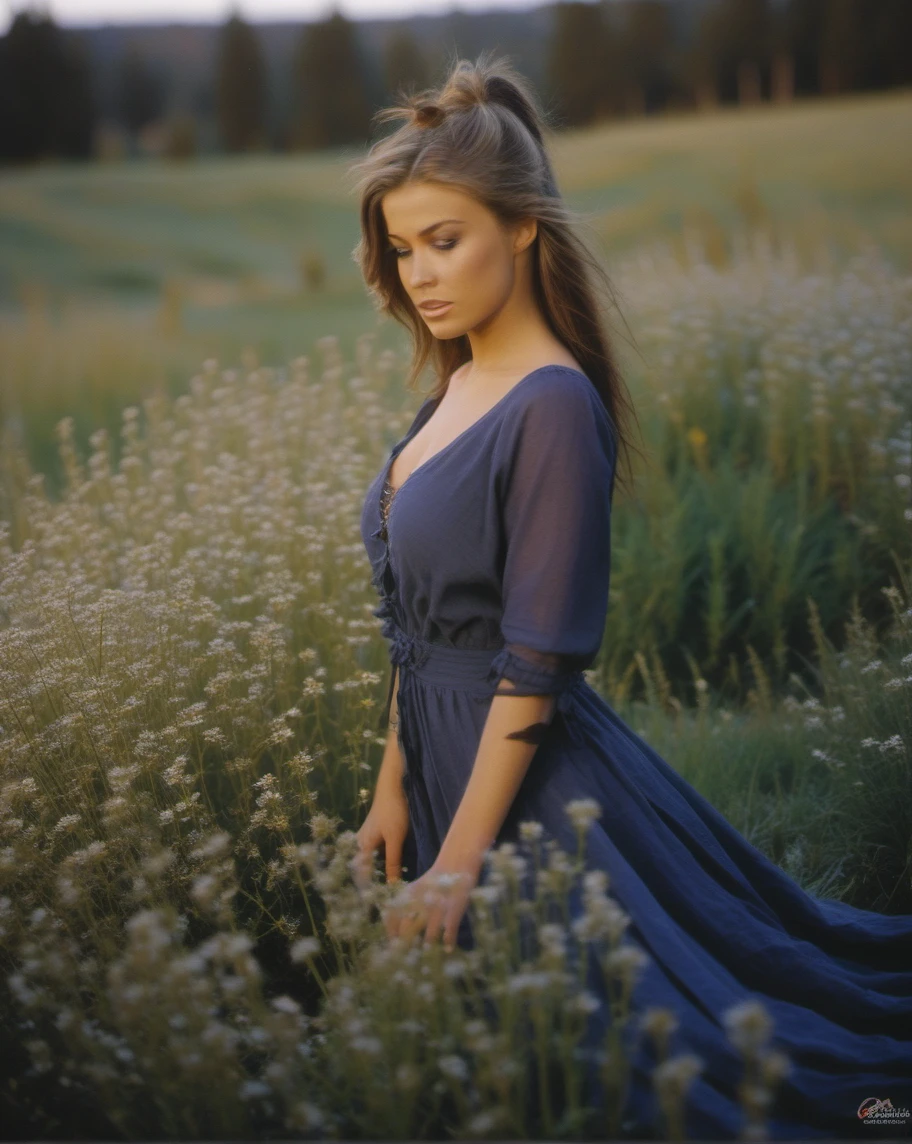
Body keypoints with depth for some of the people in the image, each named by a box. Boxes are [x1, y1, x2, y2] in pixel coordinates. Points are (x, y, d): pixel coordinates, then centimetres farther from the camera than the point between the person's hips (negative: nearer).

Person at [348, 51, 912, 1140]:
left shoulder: (553, 407, -21)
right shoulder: (457, 390, 6)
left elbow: (536, 664, -22)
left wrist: (461, 861, -19)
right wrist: (394, 793, 10)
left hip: (537, 786, -9)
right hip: (454, 760, 9)